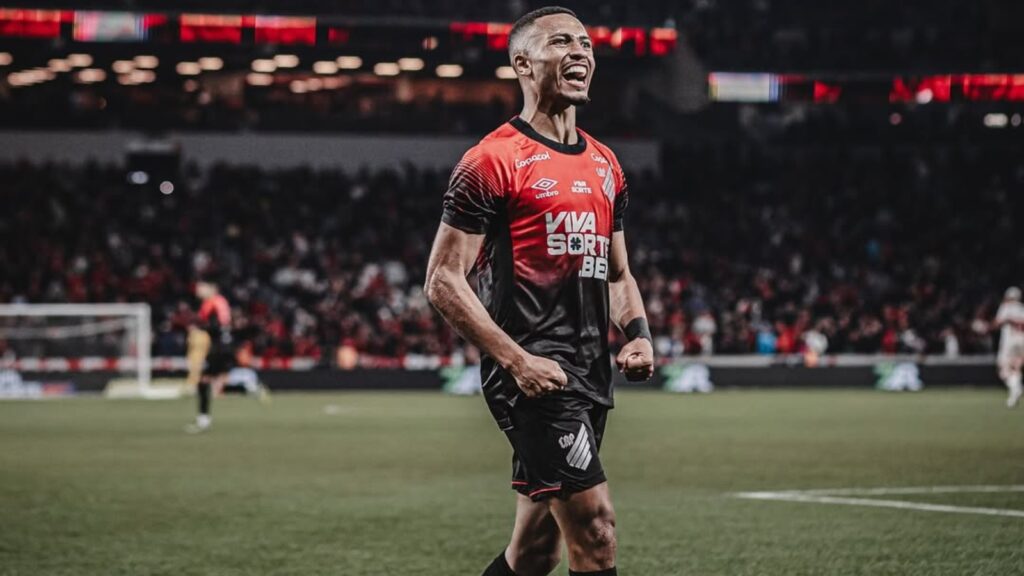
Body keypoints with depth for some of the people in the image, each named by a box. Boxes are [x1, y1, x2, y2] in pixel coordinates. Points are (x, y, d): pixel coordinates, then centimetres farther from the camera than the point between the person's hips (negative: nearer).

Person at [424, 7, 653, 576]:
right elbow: (443, 281, -10)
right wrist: (517, 360, -18)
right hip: (532, 372, -8)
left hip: (590, 373, 8)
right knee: (595, 529, -15)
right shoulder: (493, 161, -7)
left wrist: (637, 332, 6)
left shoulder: (605, 164, 17)